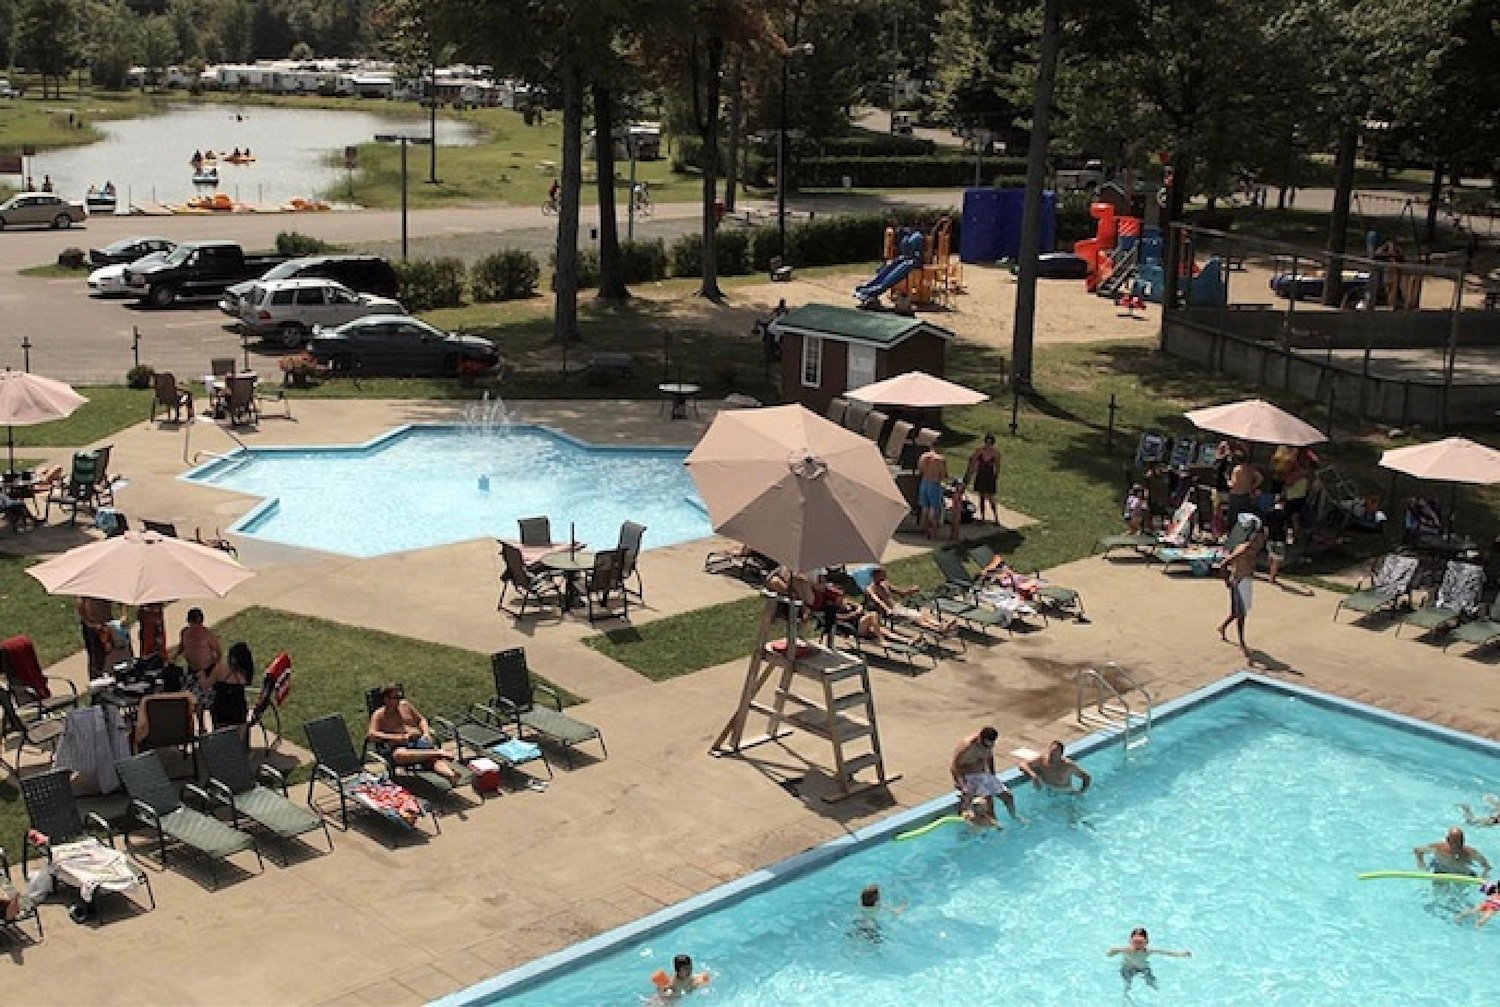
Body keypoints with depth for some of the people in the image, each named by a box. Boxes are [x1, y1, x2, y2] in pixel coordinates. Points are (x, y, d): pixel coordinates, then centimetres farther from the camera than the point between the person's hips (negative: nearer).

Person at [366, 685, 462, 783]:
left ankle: (451, 775, -58)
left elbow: (421, 719, 31)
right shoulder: (379, 715, 6)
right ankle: (438, 753, -46)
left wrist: (426, 733, 7)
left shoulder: (405, 705, 21)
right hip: (398, 747, -4)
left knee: (433, 760, -30)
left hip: (419, 742, 4)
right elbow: (371, 735, -9)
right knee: (399, 755, -42)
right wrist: (400, 737, -18)